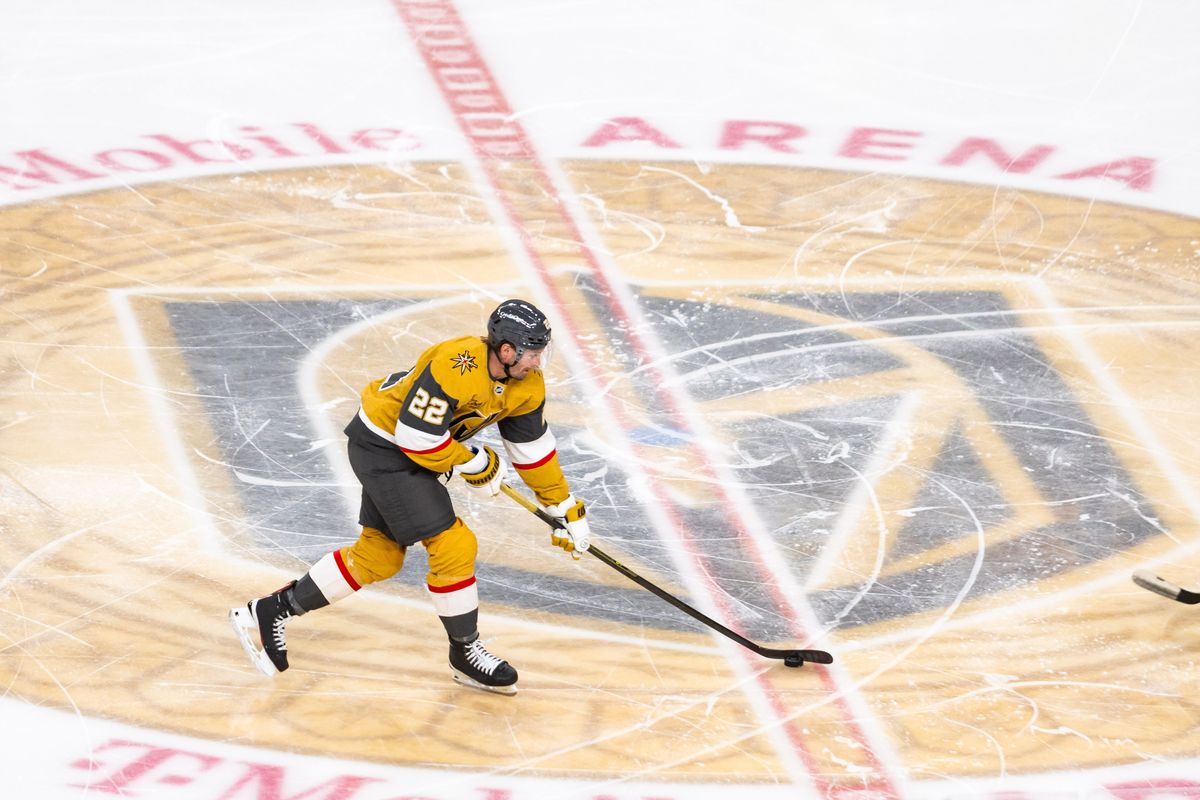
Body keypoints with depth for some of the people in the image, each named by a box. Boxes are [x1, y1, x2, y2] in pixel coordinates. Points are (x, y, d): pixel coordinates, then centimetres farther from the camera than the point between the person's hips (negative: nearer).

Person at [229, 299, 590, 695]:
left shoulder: (527, 384, -6)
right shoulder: (456, 367, -32)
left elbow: (533, 449, 7)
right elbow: (417, 438, -29)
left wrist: (565, 509, 10)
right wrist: (475, 463, -17)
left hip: (411, 453, 9)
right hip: (384, 444, -9)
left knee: (379, 556, 12)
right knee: (452, 544, -11)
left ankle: (269, 613, 21)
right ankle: (466, 654, 7)